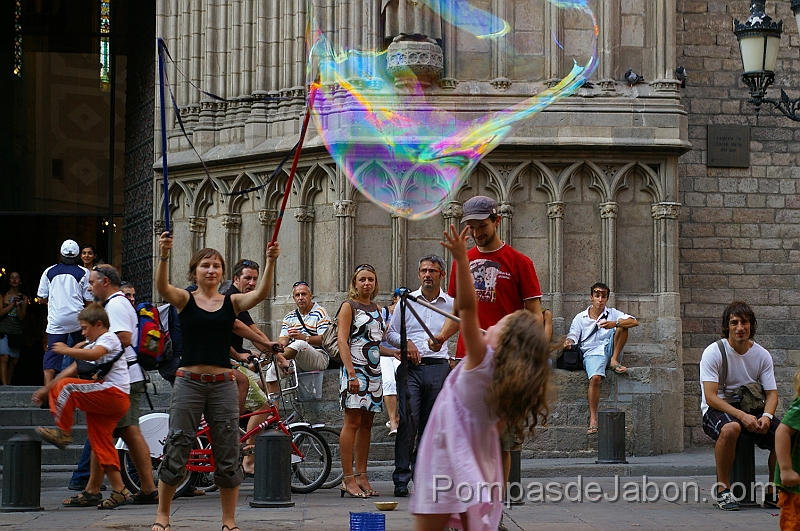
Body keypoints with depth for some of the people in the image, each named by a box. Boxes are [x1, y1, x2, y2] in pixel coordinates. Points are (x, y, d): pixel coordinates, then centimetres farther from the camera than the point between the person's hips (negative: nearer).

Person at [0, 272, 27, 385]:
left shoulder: (23, 298, 11)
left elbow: (21, 317, 6)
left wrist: (18, 305, -9)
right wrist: (12, 304, -9)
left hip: (16, 332, 3)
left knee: (13, 362, 2)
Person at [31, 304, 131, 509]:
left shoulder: (109, 338, 0)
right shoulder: (93, 346, 28)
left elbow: (94, 354, -24)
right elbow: (72, 370, 25)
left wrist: (66, 350, -13)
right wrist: (45, 389, 21)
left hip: (114, 393, -10)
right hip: (103, 401, 10)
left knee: (67, 387, -19)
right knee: (102, 444, 3)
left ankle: (63, 432, -13)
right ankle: (118, 490, 1)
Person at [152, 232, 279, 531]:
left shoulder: (232, 303, 7)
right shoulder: (185, 300, 2)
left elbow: (261, 293, -10)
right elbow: (162, 287, -17)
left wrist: (270, 263, -25)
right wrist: (164, 256, -35)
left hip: (223, 384, 2)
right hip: (189, 382, -2)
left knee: (228, 455, 4)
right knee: (175, 451, 1)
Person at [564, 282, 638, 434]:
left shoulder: (612, 313, 15)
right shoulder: (580, 318, 17)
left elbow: (634, 322, 0)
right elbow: (573, 336, 9)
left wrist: (614, 324, -20)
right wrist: (568, 342, -18)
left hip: (609, 350, 2)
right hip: (592, 353, -2)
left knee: (622, 325, -17)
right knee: (595, 378, -34)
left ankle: (614, 361, -16)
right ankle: (593, 419, -32)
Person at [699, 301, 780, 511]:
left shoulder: (762, 355, 4)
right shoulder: (714, 352, -11)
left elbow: (772, 393, 3)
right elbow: (711, 397, -17)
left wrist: (766, 416, -20)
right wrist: (742, 416, -30)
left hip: (751, 408, 5)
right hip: (717, 409, -4)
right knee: (731, 428, -40)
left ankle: (773, 493, 0)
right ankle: (722, 488, -22)